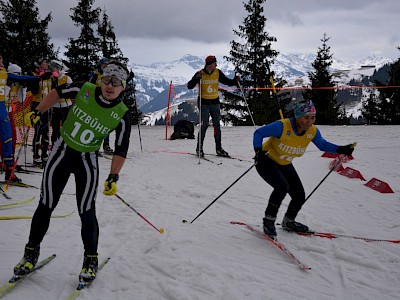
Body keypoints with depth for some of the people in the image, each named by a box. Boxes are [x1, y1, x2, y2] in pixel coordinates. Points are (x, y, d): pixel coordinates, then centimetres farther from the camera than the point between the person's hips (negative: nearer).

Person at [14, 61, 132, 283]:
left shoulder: (122, 115, -15)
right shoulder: (84, 90, -13)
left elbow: (121, 150, -10)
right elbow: (59, 92, 6)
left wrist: (113, 177, -17)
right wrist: (38, 113, 7)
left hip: (88, 163, -2)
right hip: (62, 152, 2)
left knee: (87, 212, -4)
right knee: (46, 206, 6)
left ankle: (91, 259, 16)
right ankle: (32, 252, 23)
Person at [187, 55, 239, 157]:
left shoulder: (217, 73, 2)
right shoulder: (200, 74, -8)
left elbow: (227, 82, 9)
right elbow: (190, 86, -12)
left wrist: (235, 80, -10)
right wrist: (196, 78, -29)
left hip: (215, 102, 4)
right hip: (204, 102, -4)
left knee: (217, 125, 5)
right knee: (204, 125, -7)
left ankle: (219, 148, 13)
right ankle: (199, 148, 4)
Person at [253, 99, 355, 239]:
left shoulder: (313, 131, -13)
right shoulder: (282, 126, -30)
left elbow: (323, 145, 5)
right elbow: (258, 133, -22)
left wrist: (341, 149, -9)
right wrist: (258, 151, -36)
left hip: (285, 165, 6)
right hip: (267, 161, -6)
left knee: (300, 196, 3)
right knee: (282, 186, -31)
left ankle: (288, 222, 32)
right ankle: (269, 220, -11)